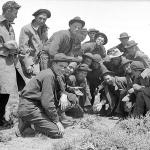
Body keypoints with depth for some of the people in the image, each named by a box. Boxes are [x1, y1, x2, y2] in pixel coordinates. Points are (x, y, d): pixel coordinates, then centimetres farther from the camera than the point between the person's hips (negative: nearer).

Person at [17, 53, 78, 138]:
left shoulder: (54, 75, 11)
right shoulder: (49, 75, -19)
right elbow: (47, 102, -24)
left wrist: (63, 95, -7)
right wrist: (57, 121, -18)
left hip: (39, 105, 9)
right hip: (29, 108, -9)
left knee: (72, 99, 4)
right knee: (58, 132, -18)